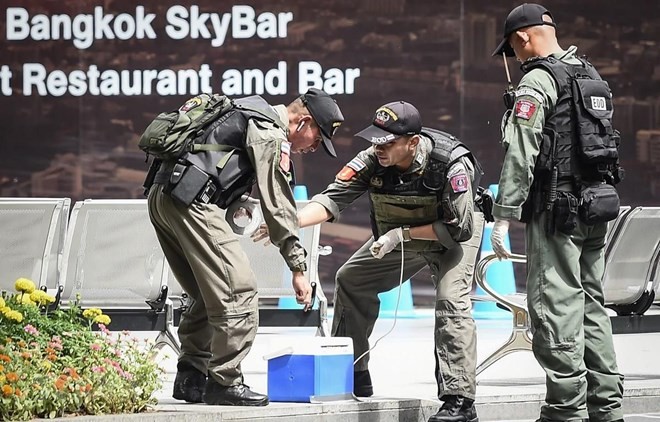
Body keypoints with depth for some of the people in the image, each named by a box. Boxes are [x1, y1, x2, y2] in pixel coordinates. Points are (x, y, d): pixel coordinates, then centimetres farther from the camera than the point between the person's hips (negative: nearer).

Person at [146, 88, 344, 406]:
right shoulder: (270, 134, -6)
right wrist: (298, 268, -6)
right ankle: (223, 382, -9)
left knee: (208, 294, 17)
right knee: (238, 291, -9)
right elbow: (278, 206, -9)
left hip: (161, 195, 10)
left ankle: (191, 377, 16)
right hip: (191, 201, -10)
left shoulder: (252, 113, 25)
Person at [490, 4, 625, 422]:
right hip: (597, 204, 8)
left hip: (557, 210, -8)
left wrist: (503, 216, -16)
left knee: (556, 308, -6)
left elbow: (520, 155, -16)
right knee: (591, 305, 13)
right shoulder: (593, 76, 16)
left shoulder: (538, 80, -10)